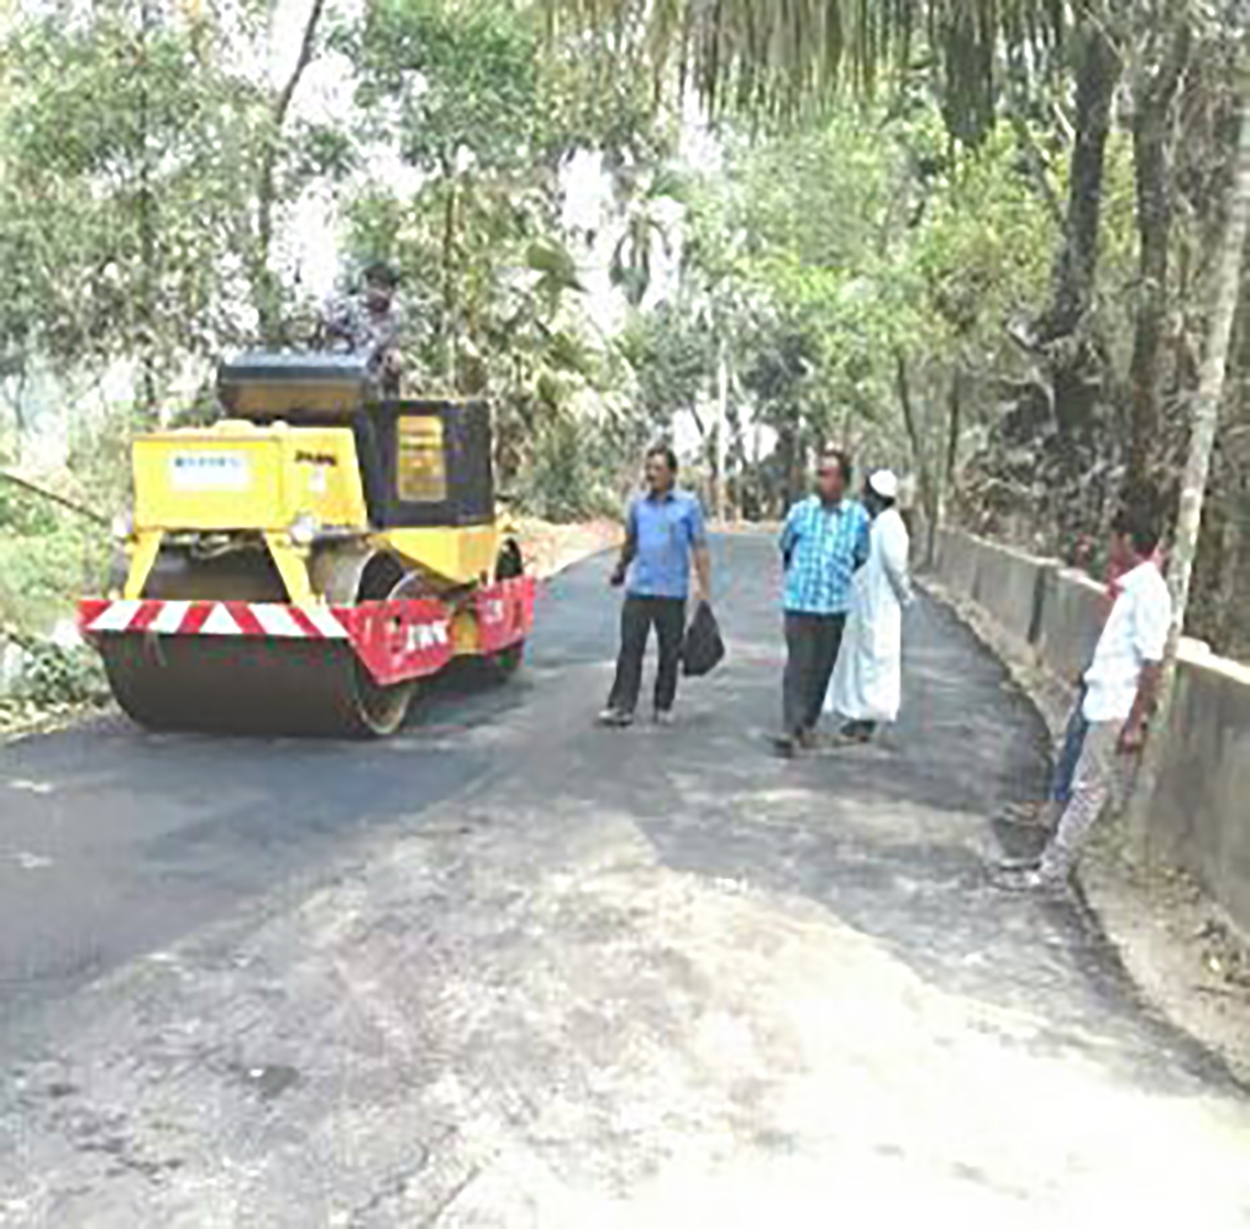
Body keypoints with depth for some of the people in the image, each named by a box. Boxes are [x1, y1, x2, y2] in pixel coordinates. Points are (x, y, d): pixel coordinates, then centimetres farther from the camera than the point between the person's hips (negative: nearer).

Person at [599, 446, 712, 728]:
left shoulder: (688, 504, -1)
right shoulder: (638, 504, 7)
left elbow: (699, 547, -1)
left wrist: (704, 587, -6)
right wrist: (620, 569, 29)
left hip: (672, 592, -2)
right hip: (638, 589, 2)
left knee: (670, 652, 6)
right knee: (630, 649, -3)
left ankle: (664, 706, 18)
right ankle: (622, 706, -1)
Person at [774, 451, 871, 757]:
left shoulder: (858, 517, -1)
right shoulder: (800, 511, -1)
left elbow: (862, 559, 12)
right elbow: (785, 548, 15)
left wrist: (840, 579, 13)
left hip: (835, 606, 1)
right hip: (800, 603, -1)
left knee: (822, 669, 9)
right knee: (797, 666, -6)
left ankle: (808, 724, 24)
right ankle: (790, 729, -7)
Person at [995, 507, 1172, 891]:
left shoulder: (1148, 590, -18)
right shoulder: (1133, 586, 11)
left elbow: (1153, 662, -20)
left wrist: (1135, 722, -20)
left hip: (1118, 711, -9)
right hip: (1106, 704, 9)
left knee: (1090, 791, -1)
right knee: (1084, 787, 16)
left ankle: (1052, 870, 6)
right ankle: (1052, 858, 25)